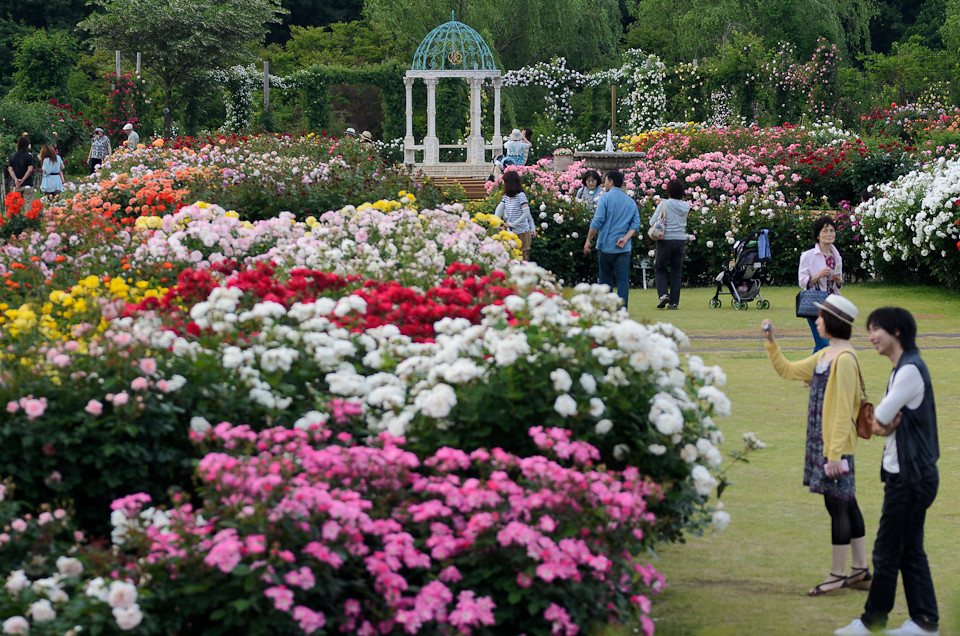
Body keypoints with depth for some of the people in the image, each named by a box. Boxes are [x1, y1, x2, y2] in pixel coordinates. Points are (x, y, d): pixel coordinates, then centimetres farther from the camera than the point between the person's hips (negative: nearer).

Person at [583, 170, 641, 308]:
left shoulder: (605, 198, -4)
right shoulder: (631, 202, 12)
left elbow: (597, 222, -10)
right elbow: (635, 224, 4)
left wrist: (588, 241, -5)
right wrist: (625, 238, -6)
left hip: (605, 245, -3)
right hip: (624, 249, 3)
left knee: (605, 280, 8)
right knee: (623, 280, -1)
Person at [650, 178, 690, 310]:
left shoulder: (664, 204, -11)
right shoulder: (685, 206, 0)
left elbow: (653, 222, -12)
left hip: (666, 240, -3)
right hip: (681, 240, 3)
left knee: (659, 269, 13)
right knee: (676, 272, 9)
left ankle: (663, 294, -6)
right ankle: (674, 302, 6)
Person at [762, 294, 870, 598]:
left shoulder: (844, 359, -17)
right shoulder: (825, 356, 13)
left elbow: (843, 412, -20)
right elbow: (787, 370, 25)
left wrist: (835, 455, -21)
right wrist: (771, 342, 13)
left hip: (835, 444, -10)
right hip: (821, 441, 10)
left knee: (837, 506, -3)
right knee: (846, 504, 13)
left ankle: (838, 575, 3)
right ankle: (860, 570, 19)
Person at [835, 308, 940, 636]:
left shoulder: (911, 370, -18)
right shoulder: (901, 369, 14)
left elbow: (880, 419, -18)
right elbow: (880, 421, 10)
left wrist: (882, 423, 3)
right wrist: (884, 425, -11)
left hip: (910, 477, -10)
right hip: (910, 474, 10)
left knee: (887, 552, -1)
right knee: (910, 552, 11)